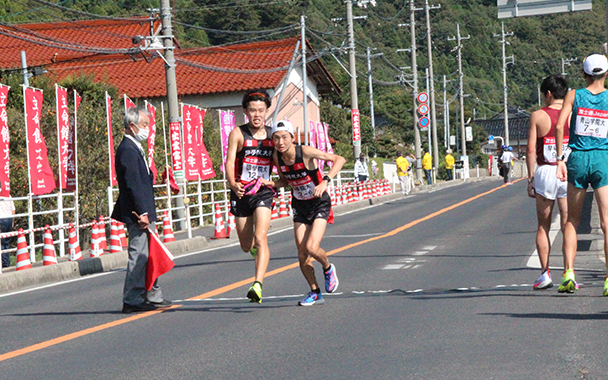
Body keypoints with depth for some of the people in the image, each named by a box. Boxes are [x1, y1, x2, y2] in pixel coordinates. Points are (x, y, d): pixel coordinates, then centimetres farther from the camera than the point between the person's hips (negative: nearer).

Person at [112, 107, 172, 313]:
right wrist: (142, 212, -23)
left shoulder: (135, 148, 18)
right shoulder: (128, 150, -16)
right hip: (137, 213, -11)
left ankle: (153, 296, 23)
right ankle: (132, 301, -2)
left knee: (148, 255, 15)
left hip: (143, 213, 11)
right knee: (139, 255, -7)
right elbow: (132, 184, -22)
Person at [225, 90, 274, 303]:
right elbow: (229, 162, -14)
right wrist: (233, 184, -32)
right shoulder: (238, 134, -4)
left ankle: (258, 285, -28)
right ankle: (257, 249, 47)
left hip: (263, 192, 0)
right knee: (246, 246, 10)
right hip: (241, 193, 0)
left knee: (260, 238, -20)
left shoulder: (272, 135, 5)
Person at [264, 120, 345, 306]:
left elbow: (339, 159, -24)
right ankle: (315, 293, 19)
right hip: (299, 206, 5)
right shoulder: (277, 157, -9)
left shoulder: (305, 152, -24)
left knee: (311, 247, -19)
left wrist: (325, 181, -35)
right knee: (302, 254, 0)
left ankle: (328, 268, 15)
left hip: (319, 204, -5)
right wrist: (270, 183, -11)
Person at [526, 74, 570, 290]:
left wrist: (530, 177, 1)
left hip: (545, 171, -1)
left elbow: (531, 149, -5)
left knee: (543, 226, 9)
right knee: (568, 226, 5)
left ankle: (545, 273, 5)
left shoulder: (538, 116, -2)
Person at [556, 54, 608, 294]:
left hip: (577, 158, 1)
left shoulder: (574, 95, 2)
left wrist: (560, 160, -6)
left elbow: (560, 126, -9)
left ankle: (568, 273, 1)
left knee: (572, 220, 12)